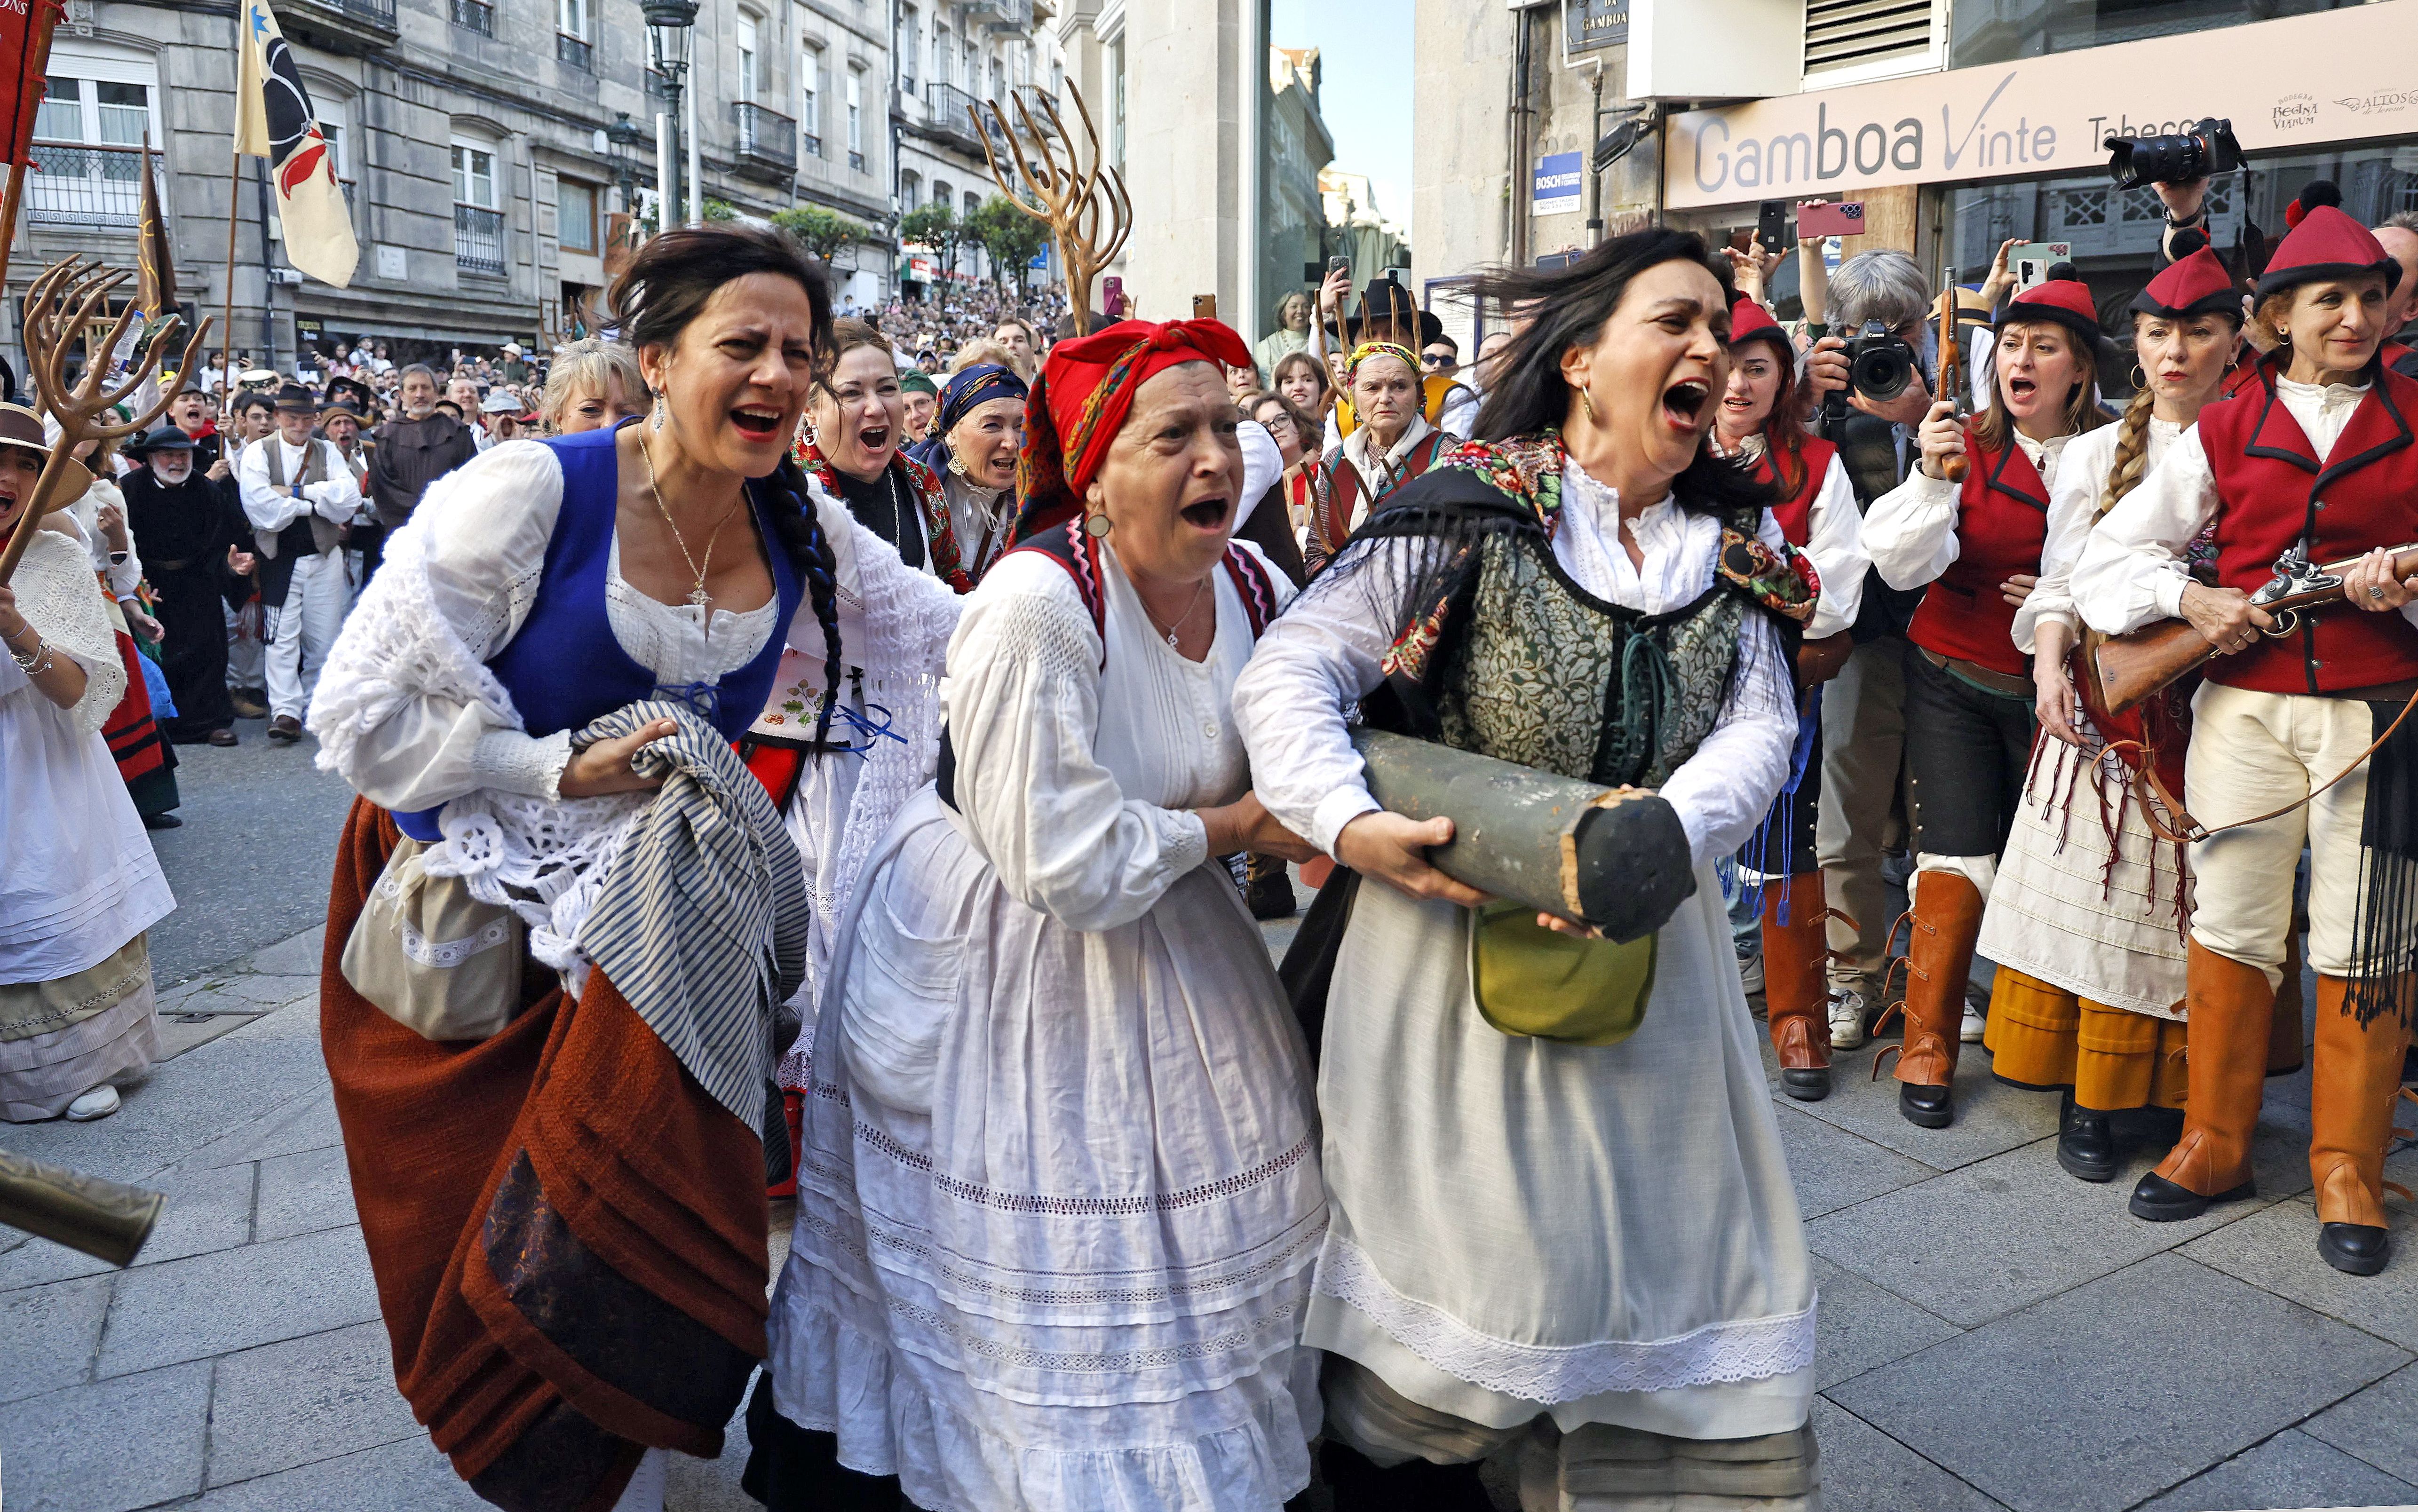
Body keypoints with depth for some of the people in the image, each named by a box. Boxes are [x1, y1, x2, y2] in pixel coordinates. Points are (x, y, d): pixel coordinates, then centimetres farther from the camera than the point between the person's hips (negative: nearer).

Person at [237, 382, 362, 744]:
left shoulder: (328, 452, 9)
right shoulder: (257, 453, 2)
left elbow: (349, 497, -9)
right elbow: (261, 507, -14)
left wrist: (297, 491, -14)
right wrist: (316, 503, -9)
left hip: (325, 556, 2)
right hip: (279, 558, -2)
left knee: (324, 638, 7)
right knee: (282, 639, -5)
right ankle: (285, 712, -4)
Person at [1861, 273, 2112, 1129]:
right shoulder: (1963, 446, -2)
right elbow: (1901, 567, -12)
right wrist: (1934, 480, -26)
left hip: (2055, 691, 1)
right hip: (1955, 681, -1)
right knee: (1959, 859, -4)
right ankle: (1927, 1050, 7)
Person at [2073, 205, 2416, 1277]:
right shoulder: (2225, 433, 8)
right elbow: (2112, 552, 8)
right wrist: (2191, 601, -8)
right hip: (2245, 705, 1)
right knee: (2229, 929, 5)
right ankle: (2215, 1145, 20)